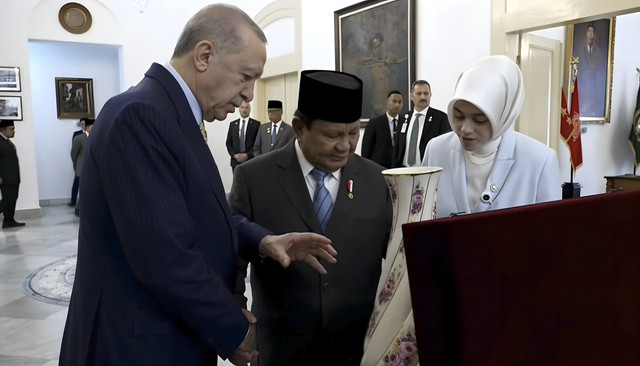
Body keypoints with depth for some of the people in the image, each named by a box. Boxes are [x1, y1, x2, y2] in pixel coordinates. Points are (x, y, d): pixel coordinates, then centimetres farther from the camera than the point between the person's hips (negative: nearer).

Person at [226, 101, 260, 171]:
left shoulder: (256, 124, 1)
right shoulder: (232, 124, 12)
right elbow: (228, 143, 11)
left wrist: (247, 155, -12)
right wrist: (234, 155, -5)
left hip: (251, 160, -3)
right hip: (236, 161, 3)